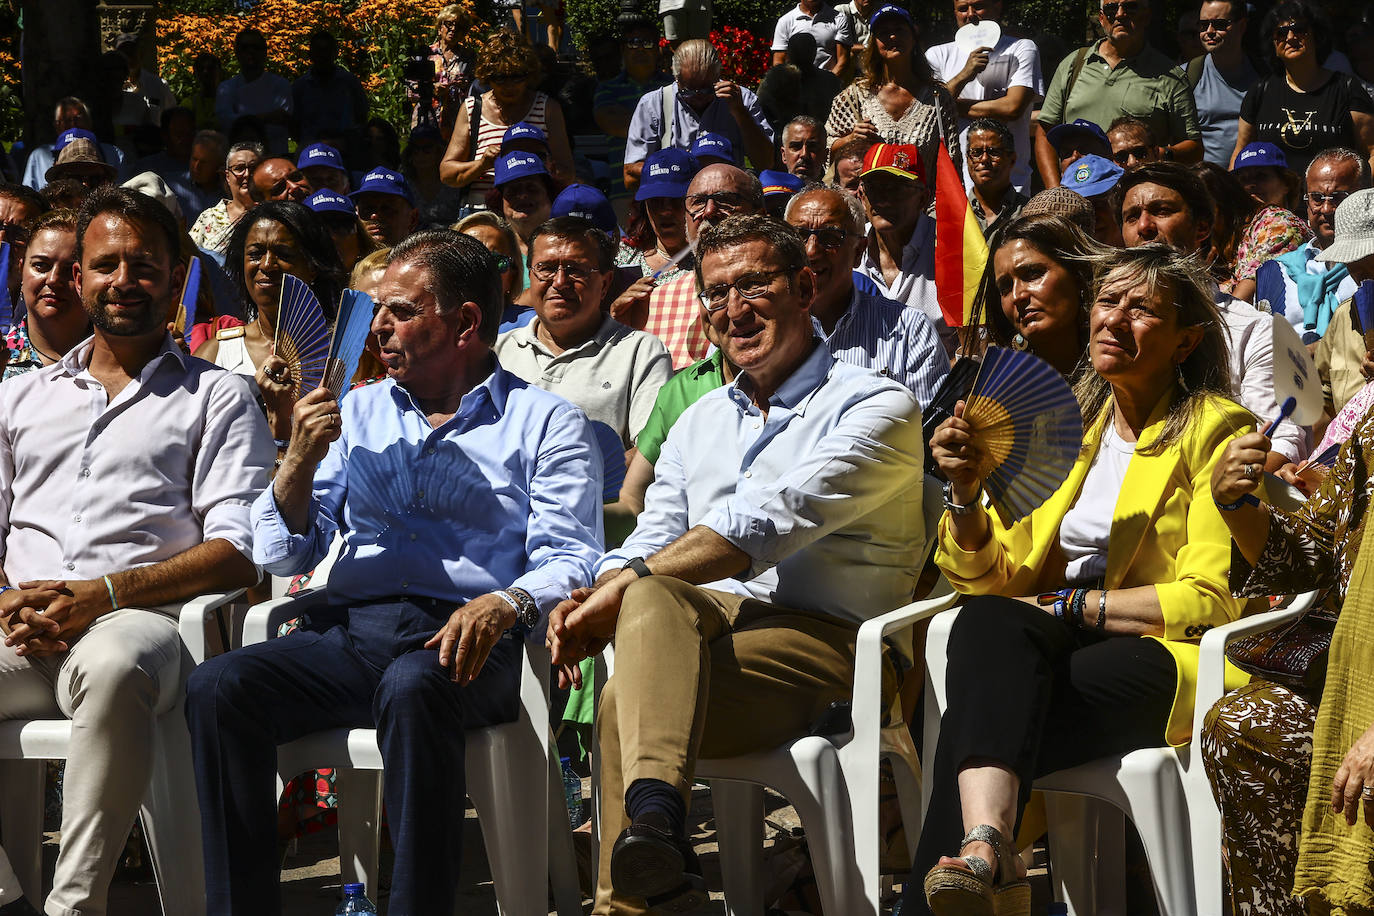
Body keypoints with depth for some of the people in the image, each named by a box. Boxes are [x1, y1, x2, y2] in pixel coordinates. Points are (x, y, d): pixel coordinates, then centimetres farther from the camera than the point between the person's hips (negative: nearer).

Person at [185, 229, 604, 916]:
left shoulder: (546, 423, 12)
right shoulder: (359, 412, 24)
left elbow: (569, 561, -2)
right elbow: (283, 556, 20)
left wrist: (508, 603, -23)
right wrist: (300, 463, 2)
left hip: (460, 643, -4)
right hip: (350, 630, 4)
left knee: (411, 689, -39)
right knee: (216, 687, -24)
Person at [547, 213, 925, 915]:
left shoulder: (876, 407, 2)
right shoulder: (698, 423, 26)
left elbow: (772, 520, -13)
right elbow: (651, 542, 18)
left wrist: (624, 586, -18)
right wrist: (596, 600, -8)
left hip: (820, 638, -5)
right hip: (709, 620, 5)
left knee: (627, 700, -32)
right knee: (653, 599, -33)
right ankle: (655, 817, -49)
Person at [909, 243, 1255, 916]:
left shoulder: (1217, 433, 3)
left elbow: (1210, 600, -7)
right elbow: (990, 576, 14)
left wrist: (1067, 605, -11)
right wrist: (964, 492, -7)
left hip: (1162, 659, -4)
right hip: (1039, 653, 4)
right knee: (986, 623, -35)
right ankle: (987, 848, -54)